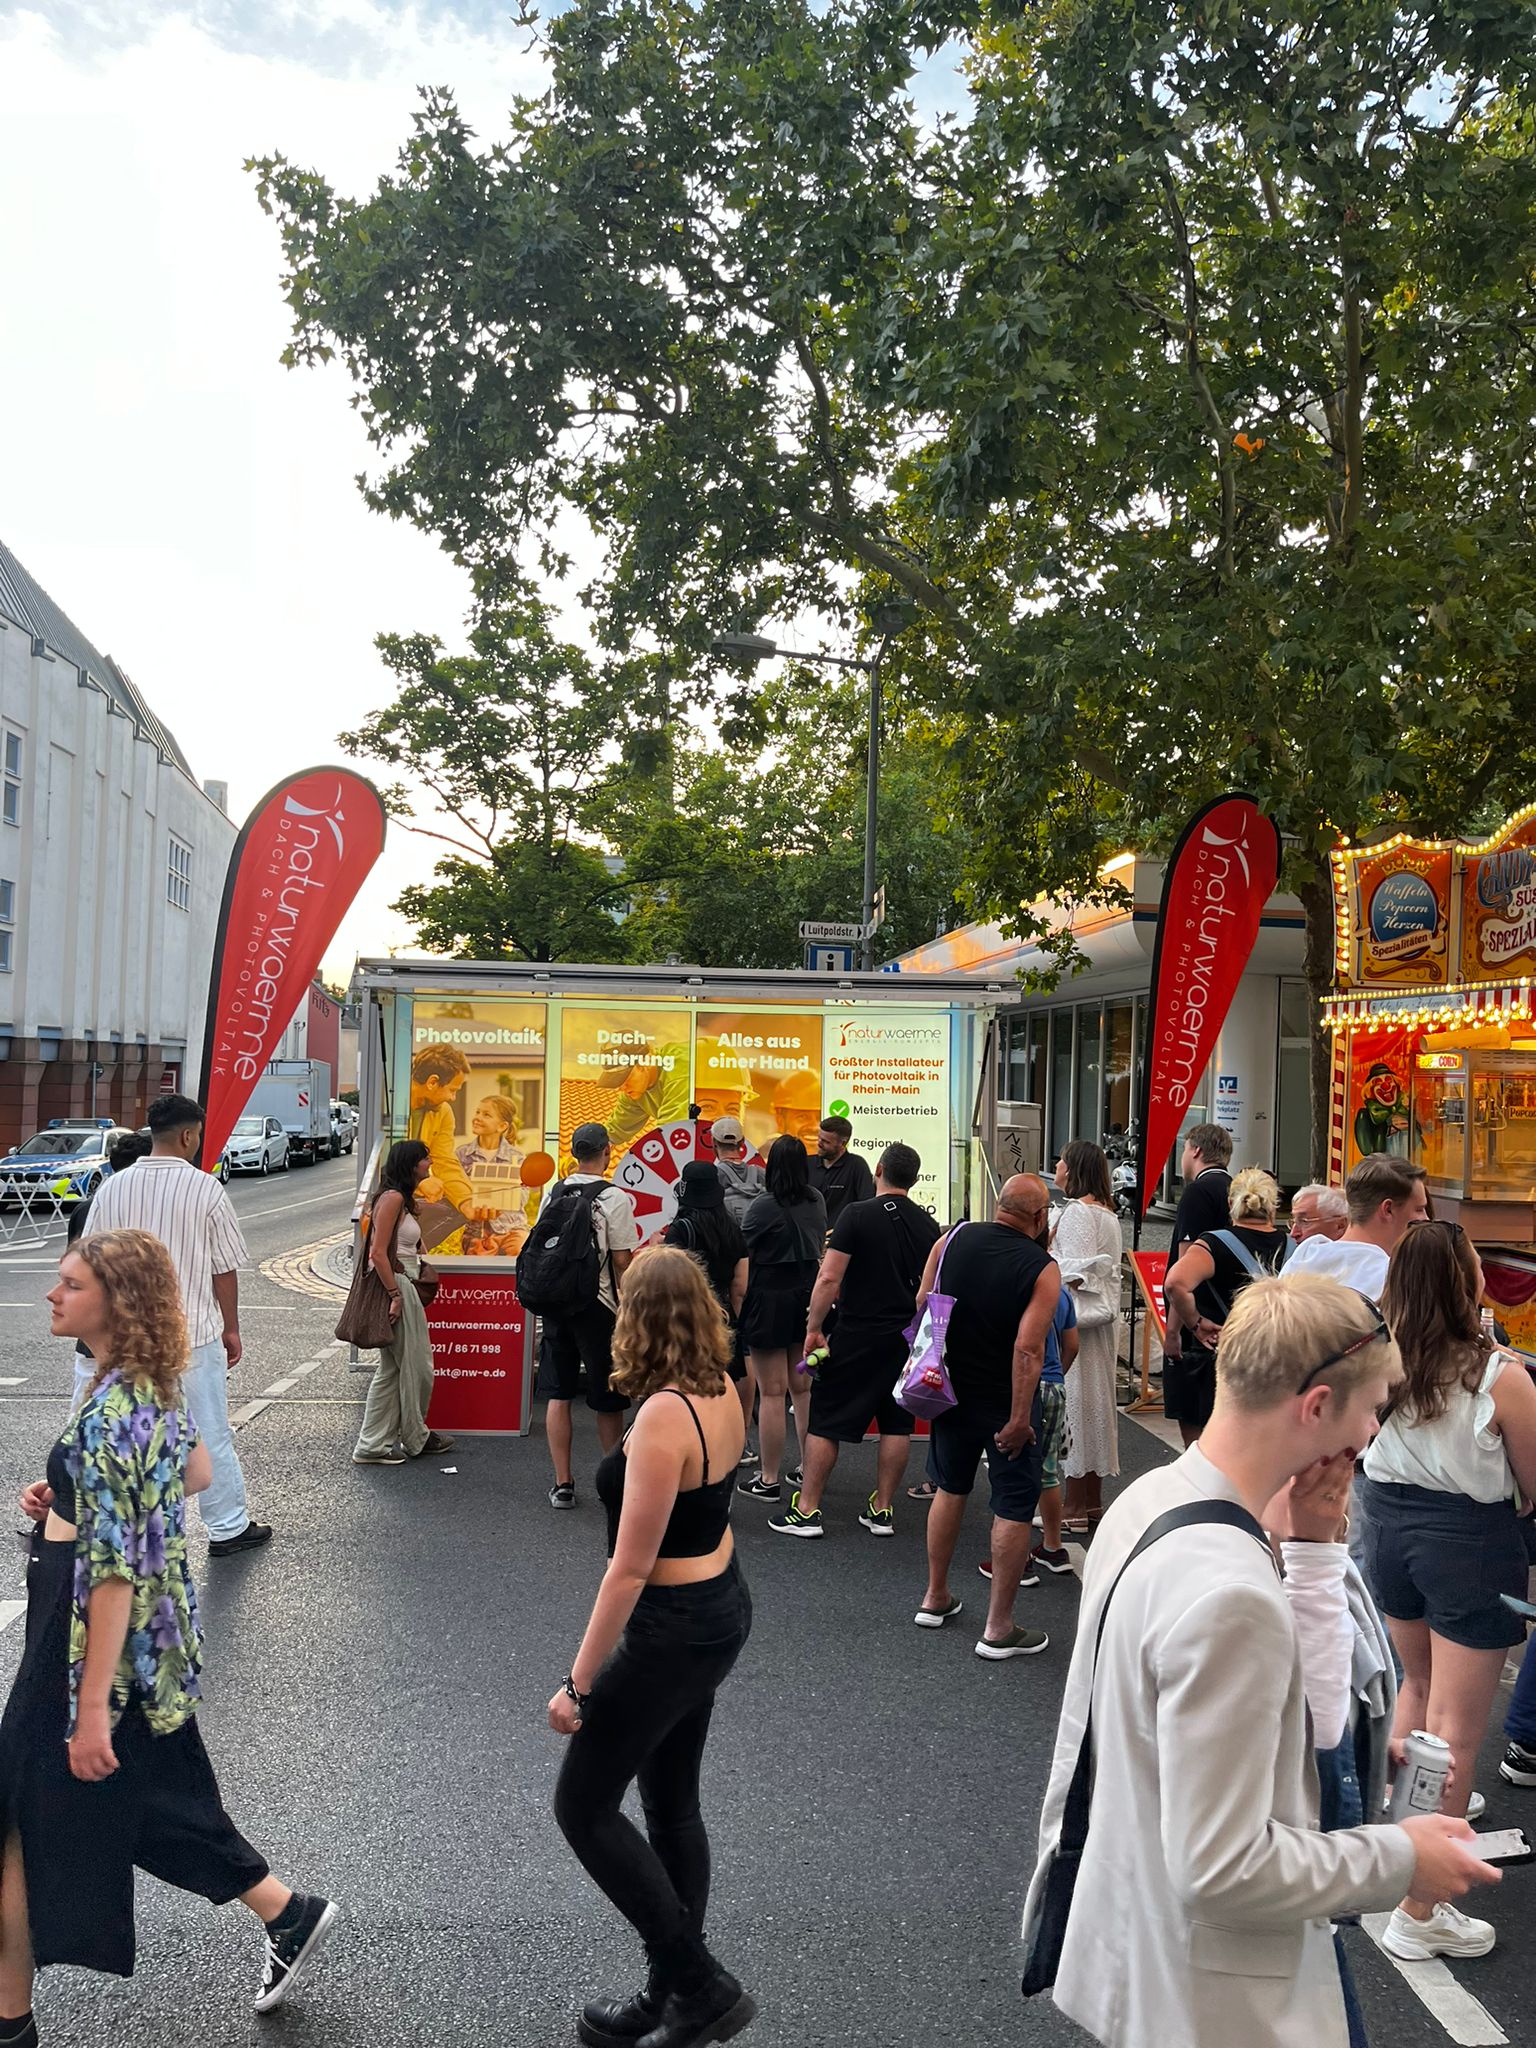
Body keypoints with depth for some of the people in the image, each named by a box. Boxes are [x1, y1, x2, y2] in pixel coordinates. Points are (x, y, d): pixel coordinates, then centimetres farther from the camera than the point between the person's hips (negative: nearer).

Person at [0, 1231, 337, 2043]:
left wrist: (92, 1709, -23)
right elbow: (196, 1473, 17)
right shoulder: (154, 1383, 2)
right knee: (154, 1793, 23)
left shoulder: (107, 1414, -25)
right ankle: (289, 1914, 34)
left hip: (95, 1638, -9)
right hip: (157, 1634, 9)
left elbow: (113, 1571, -26)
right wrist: (71, 1497, 7)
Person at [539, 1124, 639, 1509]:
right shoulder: (614, 1198, -13)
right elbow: (622, 1261, -12)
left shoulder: (553, 1192, 4)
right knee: (607, 1398, 8)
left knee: (558, 1393, 10)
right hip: (597, 1305, -5)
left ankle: (562, 1485, 13)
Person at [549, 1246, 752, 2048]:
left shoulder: (663, 1416, -27)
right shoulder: (723, 1394, -3)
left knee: (583, 1804, 8)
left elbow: (631, 1568, -24)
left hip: (675, 1628, -9)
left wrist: (579, 1682, -17)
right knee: (671, 1806, 20)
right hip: (722, 1607, 9)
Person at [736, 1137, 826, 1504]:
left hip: (770, 1299, -6)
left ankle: (768, 1480, 8)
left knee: (771, 1393, 0)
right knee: (804, 1389, 15)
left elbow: (743, 1252, -11)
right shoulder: (817, 1201, 4)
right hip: (807, 1297, 6)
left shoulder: (764, 1205, -15)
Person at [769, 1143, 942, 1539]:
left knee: (824, 1421, 4)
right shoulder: (928, 1226, 4)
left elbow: (829, 1278, -16)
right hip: (908, 1338, 5)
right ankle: (882, 1510, 18)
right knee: (896, 1424, 13)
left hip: (857, 1335, -4)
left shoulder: (857, 1214, -11)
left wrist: (814, 1329, -8)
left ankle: (806, 1510, 7)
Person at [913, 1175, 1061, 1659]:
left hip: (952, 1389, 5)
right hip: (1004, 1400, -5)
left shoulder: (954, 1238, -5)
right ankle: (998, 1629, 10)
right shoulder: (1042, 1268, -17)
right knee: (1015, 1507, 6)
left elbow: (922, 1303, 3)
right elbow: (1028, 1348, -23)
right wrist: (1019, 1419, -19)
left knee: (950, 1488, 22)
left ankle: (935, 1599, 32)